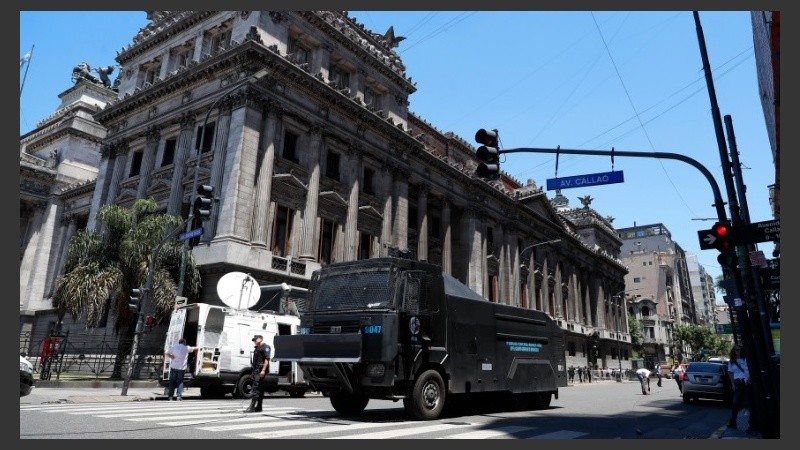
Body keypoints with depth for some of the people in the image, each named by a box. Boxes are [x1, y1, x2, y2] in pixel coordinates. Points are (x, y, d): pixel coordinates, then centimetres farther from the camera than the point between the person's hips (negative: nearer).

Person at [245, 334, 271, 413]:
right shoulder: (256, 348, 22)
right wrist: (252, 370, 18)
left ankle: (252, 407, -15)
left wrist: (263, 370, -23)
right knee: (260, 389, 11)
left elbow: (267, 359, -16)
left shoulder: (265, 347, -7)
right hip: (255, 370, 9)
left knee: (256, 388, -13)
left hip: (260, 370, -9)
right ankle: (258, 407, 15)